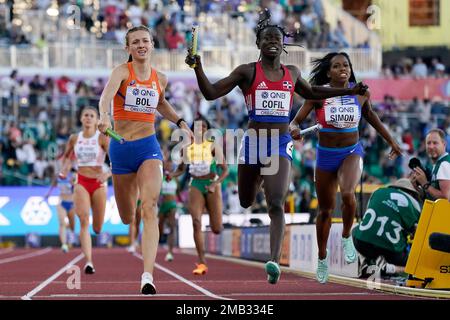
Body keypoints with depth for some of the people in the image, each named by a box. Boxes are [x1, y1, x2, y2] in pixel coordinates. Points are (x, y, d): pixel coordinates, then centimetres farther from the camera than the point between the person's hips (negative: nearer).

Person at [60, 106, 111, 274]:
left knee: (97, 228, 6)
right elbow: (66, 156, 22)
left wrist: (108, 174, -30)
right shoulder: (74, 138, 4)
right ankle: (88, 262, -25)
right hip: (81, 183, 1)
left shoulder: (102, 138, -6)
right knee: (84, 221, -19)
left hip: (98, 183, -1)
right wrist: (65, 168, 3)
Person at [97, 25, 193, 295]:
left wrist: (180, 122, 19)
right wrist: (104, 116, -49)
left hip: (149, 147, 1)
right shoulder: (122, 71, -7)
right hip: (121, 148, -1)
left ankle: (148, 275, -30)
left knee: (149, 209, -20)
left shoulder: (160, 78, 6)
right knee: (127, 218, 9)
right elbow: (107, 94, -30)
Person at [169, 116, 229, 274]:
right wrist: (172, 175, -5)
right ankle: (202, 263, -18)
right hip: (196, 186, 2)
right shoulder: (186, 148, 2)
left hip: (212, 186, -2)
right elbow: (181, 168, 16)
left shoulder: (213, 147, -7)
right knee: (196, 222, -18)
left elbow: (225, 170, -8)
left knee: (216, 229, -2)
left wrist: (215, 184, -22)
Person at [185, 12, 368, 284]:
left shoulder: (292, 73, 10)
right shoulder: (247, 72, 1)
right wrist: (198, 68, -20)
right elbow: (211, 92, -4)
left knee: (276, 203, -18)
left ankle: (275, 261, -27)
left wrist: (350, 91, 29)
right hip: (254, 142, 0)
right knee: (246, 202, 15)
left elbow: (311, 93, 31)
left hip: (281, 144, 0)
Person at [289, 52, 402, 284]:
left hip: (351, 153, 0)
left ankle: (346, 237, -3)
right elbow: (296, 121, -12)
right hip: (325, 155, 0)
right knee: (325, 210, 12)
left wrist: (390, 140, 21)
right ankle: (322, 258, 35)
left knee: (347, 194, -31)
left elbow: (369, 114, 14)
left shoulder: (361, 93, -6)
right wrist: (294, 129, -37)